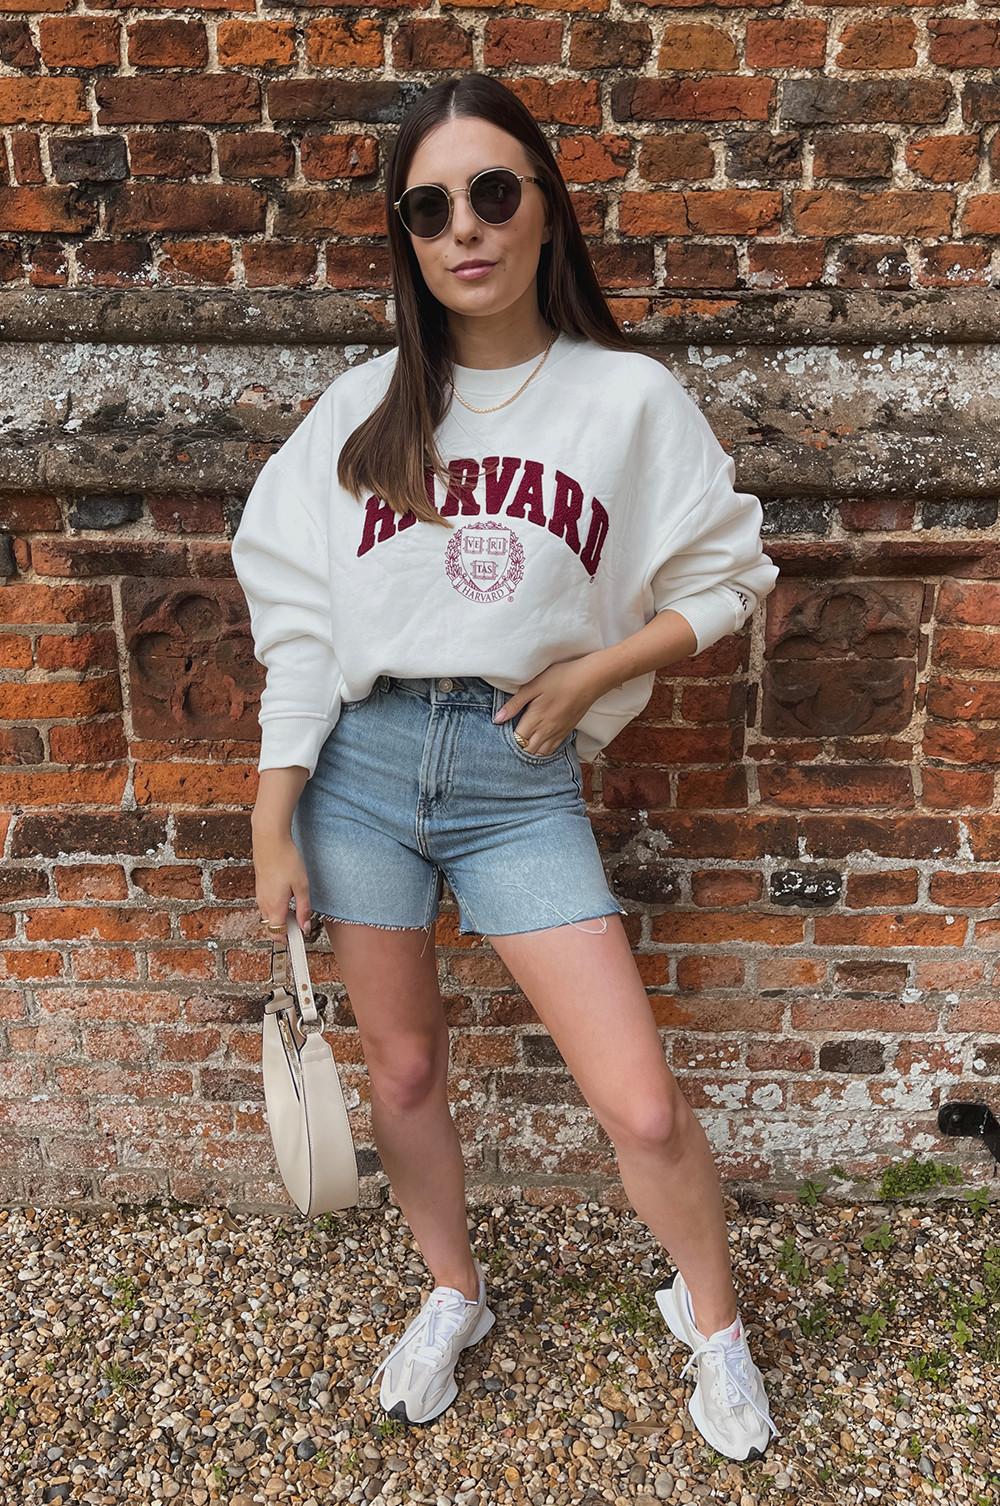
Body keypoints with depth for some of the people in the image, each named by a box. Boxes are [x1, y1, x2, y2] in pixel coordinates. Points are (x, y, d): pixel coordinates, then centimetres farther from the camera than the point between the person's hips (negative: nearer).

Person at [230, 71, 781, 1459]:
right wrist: (274, 829, 0)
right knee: (403, 1070, 15)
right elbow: (296, 623, 3)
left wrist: (591, 671, -8)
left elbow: (726, 577, 7)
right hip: (361, 762, 3)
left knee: (641, 1104, -3)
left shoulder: (630, 397, 1)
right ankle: (456, 1297, 43)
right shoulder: (362, 407, 5)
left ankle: (715, 1323, 30)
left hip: (523, 777, -2)